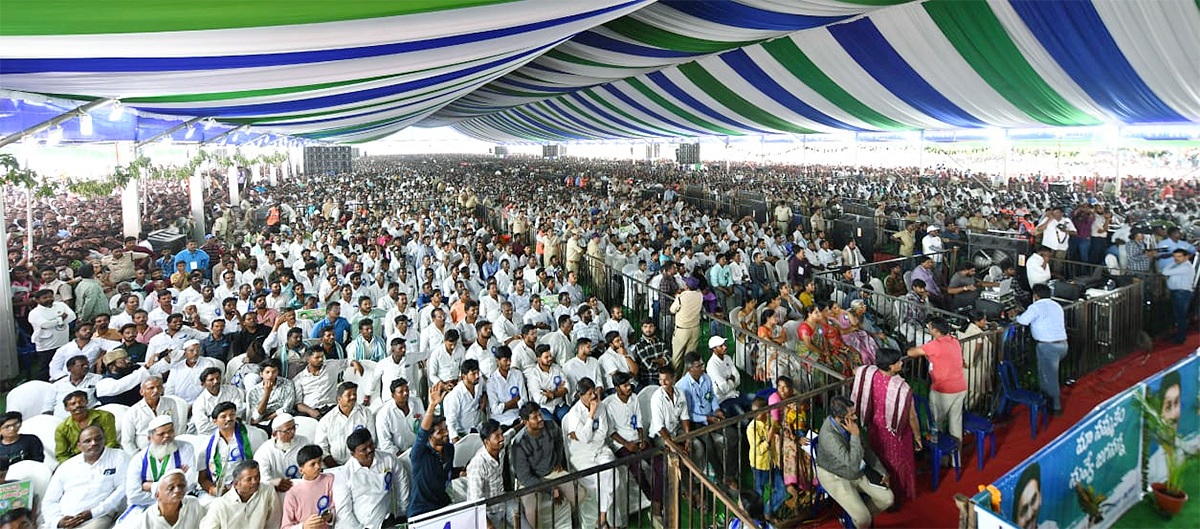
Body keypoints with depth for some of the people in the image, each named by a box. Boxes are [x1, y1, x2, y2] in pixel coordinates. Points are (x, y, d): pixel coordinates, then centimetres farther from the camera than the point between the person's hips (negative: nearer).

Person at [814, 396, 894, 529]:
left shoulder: (850, 422, -9)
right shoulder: (828, 435, -35)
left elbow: (865, 448, 8)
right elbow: (853, 464, -38)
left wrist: (882, 471, 7)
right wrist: (855, 435, -38)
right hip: (836, 477, -7)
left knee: (888, 499, 1)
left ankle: (854, 516, 20)